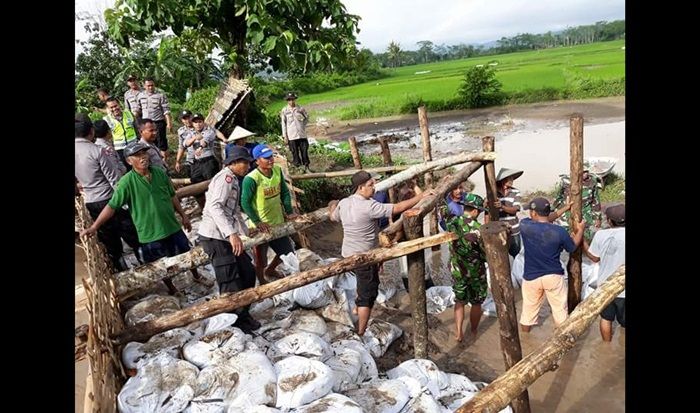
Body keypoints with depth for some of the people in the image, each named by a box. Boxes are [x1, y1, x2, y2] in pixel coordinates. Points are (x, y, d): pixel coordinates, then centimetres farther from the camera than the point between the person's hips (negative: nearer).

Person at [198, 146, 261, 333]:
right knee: (231, 283, -3)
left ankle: (242, 315, 28)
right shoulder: (226, 177, -12)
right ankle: (234, 323, 13)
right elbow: (214, 207, -25)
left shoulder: (233, 180, 21)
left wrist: (245, 232, 35)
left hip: (224, 237, 10)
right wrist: (232, 233, -33)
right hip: (215, 237, -10)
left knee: (247, 272, 13)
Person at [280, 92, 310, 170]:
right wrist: (285, 136, -1)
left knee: (304, 150, 4)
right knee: (295, 152, 4)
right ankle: (297, 166, 14)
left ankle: (306, 166, 17)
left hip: (302, 134, 1)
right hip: (291, 136, -1)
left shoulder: (300, 109, 2)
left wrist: (303, 126, 5)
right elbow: (283, 124, 2)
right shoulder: (284, 110, 0)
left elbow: (307, 118, 16)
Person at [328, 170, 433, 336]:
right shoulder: (369, 206, -25)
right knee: (368, 294, 4)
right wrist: (421, 196, -16)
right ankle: (361, 333, 11)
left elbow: (333, 218, 19)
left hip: (348, 254, 8)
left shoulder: (343, 203, -2)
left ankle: (358, 311, 49)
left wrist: (333, 206, 42)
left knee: (363, 285, 32)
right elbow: (399, 208, -24)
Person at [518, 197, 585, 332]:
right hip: (554, 276, 0)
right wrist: (580, 230, 22)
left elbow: (540, 222, 6)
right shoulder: (559, 231, -13)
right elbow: (573, 247, 6)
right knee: (560, 310, 16)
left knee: (528, 311, 17)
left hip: (531, 277, 1)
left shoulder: (525, 226, -15)